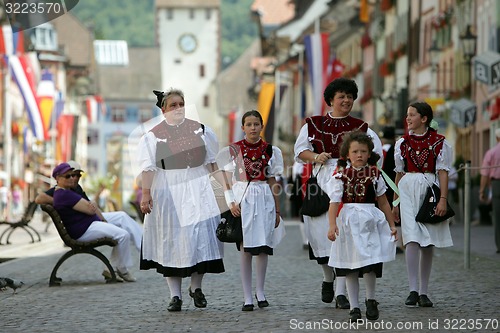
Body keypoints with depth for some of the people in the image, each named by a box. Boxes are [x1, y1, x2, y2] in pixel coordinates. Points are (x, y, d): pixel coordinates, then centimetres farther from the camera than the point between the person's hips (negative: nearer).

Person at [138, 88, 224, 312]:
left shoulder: (199, 130, 8)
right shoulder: (153, 136, 0)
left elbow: (212, 161, 12)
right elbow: (148, 167, -5)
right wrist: (146, 193, -13)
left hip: (198, 190, 2)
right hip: (169, 191, -2)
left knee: (201, 235, -4)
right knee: (172, 238, 0)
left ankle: (196, 287, 14)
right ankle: (175, 295, 6)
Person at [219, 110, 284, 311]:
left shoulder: (270, 150, 6)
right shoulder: (234, 149, 1)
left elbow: (272, 182, 10)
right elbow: (225, 180, 2)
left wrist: (277, 210, 10)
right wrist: (231, 202, -11)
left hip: (264, 199, 2)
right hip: (242, 198, -2)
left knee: (263, 247, 2)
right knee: (245, 248, -3)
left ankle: (260, 292, 18)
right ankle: (247, 298, 0)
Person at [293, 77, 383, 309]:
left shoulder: (360, 127, 9)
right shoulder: (313, 124, 10)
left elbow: (376, 150, 4)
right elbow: (300, 150, 8)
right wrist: (316, 157, -9)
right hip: (321, 181, 1)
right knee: (321, 231, -1)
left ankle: (340, 292, -7)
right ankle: (328, 278, 28)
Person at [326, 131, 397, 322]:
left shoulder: (374, 174, 5)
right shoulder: (341, 175, -1)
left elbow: (383, 202, 13)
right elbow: (334, 201, -11)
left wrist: (392, 225, 12)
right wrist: (332, 225, -24)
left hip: (370, 221, 0)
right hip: (348, 221, 0)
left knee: (369, 266, -8)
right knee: (350, 270, 5)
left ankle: (371, 300, 15)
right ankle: (354, 308, 13)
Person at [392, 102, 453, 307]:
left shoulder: (439, 142, 1)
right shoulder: (403, 143, 9)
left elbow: (443, 172, -2)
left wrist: (443, 199, -11)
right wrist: (395, 202, 16)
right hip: (408, 190, 1)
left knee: (427, 244, 4)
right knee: (412, 240, -13)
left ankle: (423, 292, 11)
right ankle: (413, 291, -16)